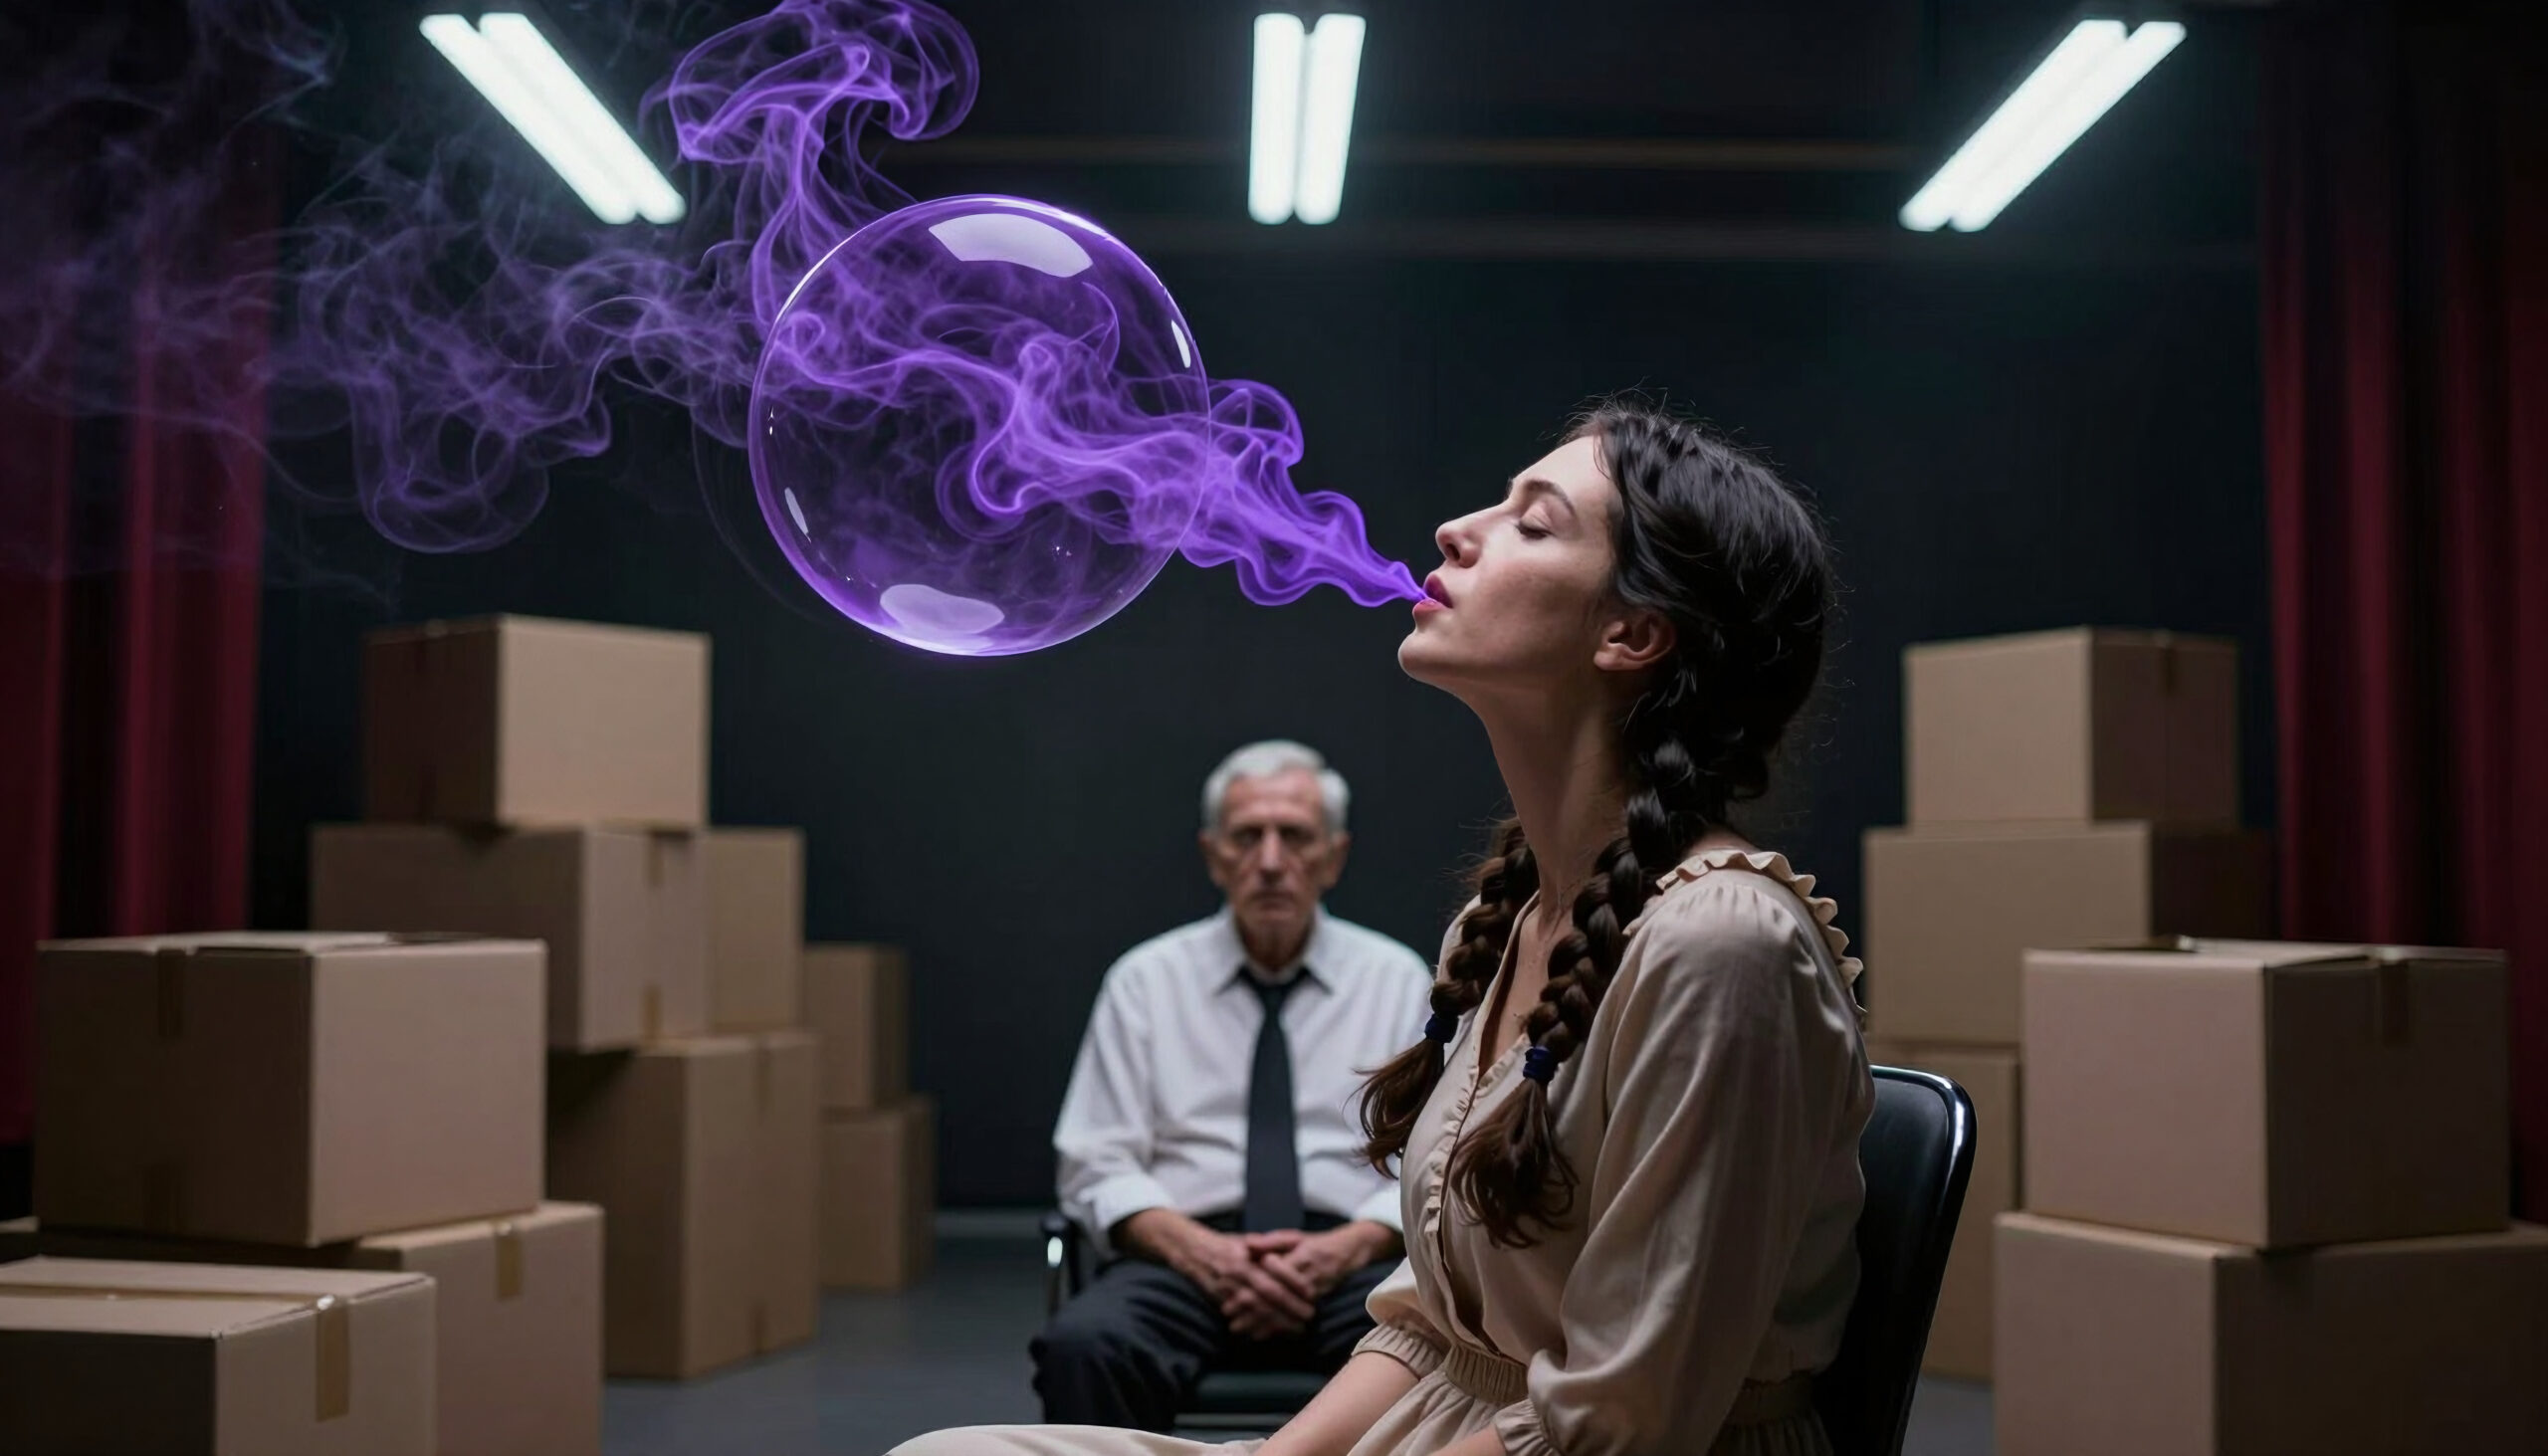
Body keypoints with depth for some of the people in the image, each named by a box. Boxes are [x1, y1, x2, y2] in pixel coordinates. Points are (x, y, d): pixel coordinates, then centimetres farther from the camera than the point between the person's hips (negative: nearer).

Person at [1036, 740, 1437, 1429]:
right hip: (1186, 1258, 0)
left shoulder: (1396, 979, 11)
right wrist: (1200, 1251, -15)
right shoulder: (1146, 980, 10)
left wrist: (1343, 1250, -14)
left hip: (1350, 1264, 0)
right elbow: (1099, 1166, 4)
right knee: (1082, 1343, -34)